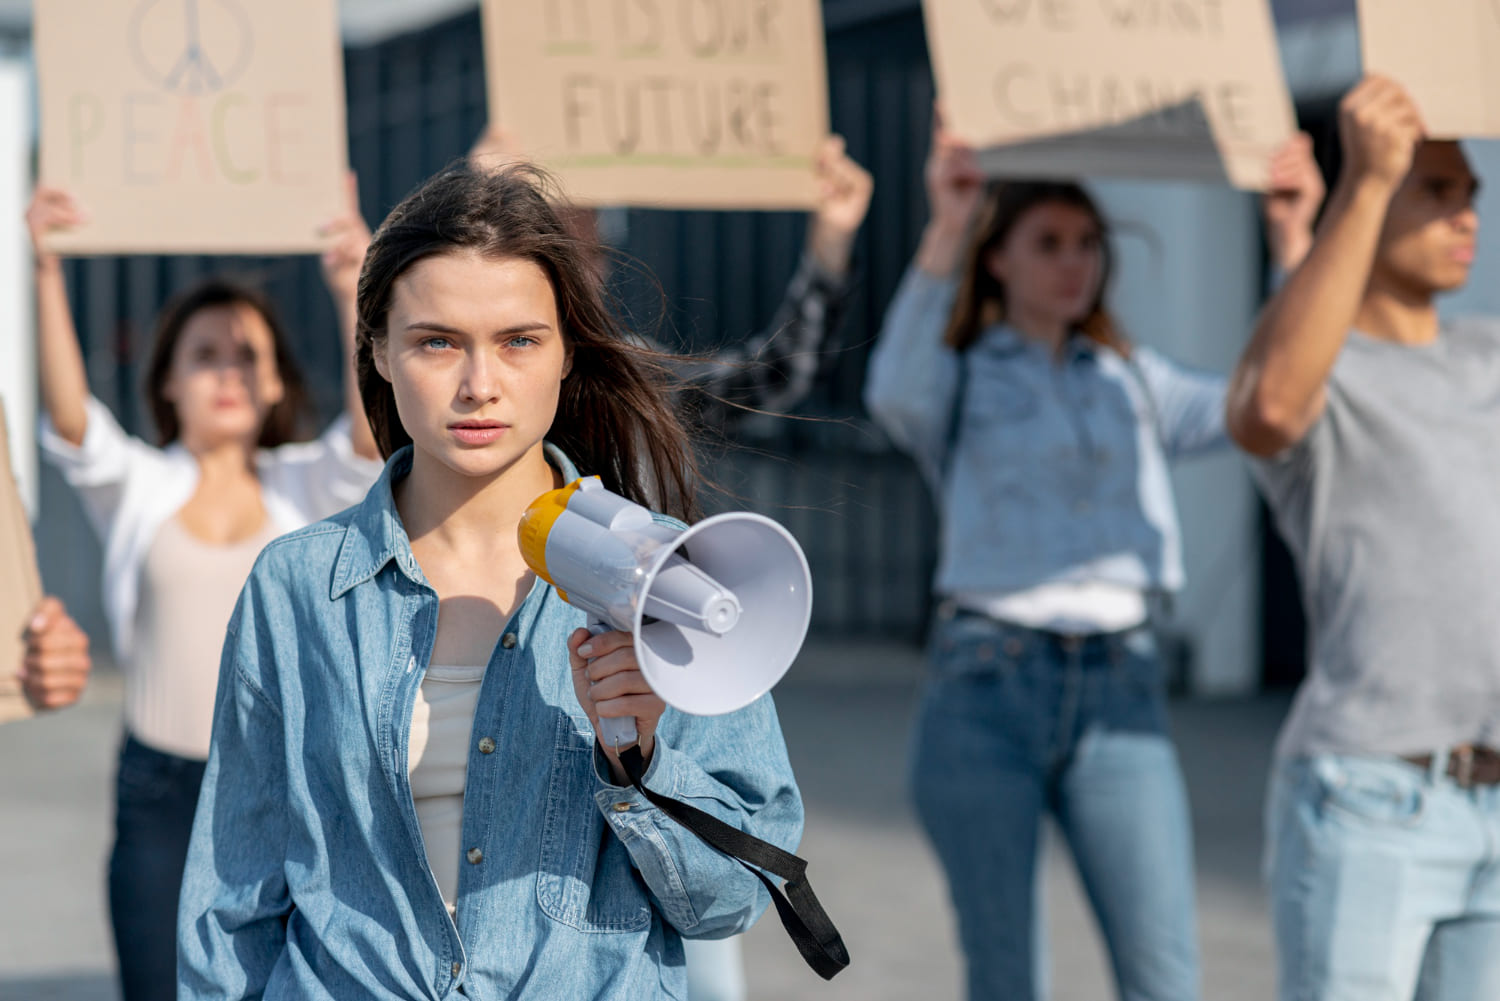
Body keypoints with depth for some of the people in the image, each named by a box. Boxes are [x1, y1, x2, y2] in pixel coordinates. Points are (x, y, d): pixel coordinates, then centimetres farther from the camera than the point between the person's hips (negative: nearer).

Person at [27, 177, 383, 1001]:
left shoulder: (308, 488, 4)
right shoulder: (135, 487, 4)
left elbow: (371, 433, -16)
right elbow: (69, 416, -14)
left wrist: (353, 296, -31)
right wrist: (46, 274, -29)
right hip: (161, 792, 0)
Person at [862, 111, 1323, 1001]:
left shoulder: (1132, 381, 18)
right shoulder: (957, 378, 7)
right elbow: (895, 394, -18)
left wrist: (1294, 245, -10)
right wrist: (944, 232, -32)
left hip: (1121, 686, 3)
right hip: (989, 681, -3)